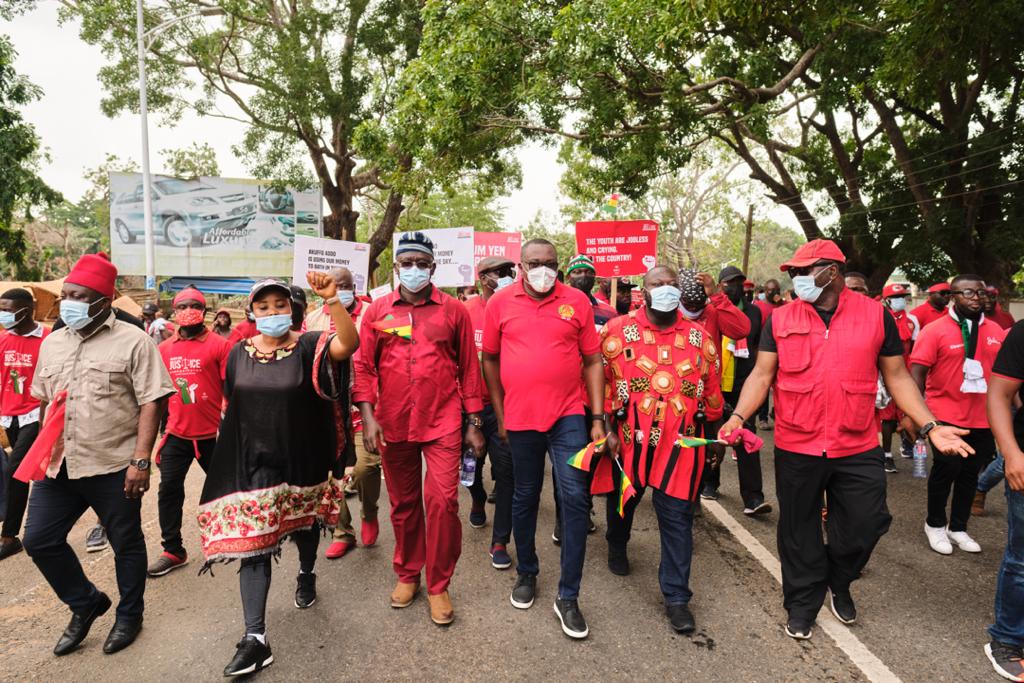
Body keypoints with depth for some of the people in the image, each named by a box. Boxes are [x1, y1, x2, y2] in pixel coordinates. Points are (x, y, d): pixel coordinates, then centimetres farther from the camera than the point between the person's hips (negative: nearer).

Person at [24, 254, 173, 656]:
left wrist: (140, 460, -17)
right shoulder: (51, 343, 11)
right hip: (58, 466, 6)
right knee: (38, 540, 9)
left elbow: (150, 404, -12)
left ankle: (129, 616, 31)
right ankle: (86, 604, 32)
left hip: (114, 467, -6)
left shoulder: (133, 341, -9)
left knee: (126, 544, 9)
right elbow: (44, 402, 20)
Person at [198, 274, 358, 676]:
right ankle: (255, 637, 3)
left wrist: (331, 300, -45)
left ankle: (306, 574, 52)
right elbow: (230, 406, 12)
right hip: (254, 464, 2)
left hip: (302, 462, -1)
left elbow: (348, 343, -33)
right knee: (251, 543, -3)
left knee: (304, 525, 21)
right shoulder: (239, 353, 1)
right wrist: (226, 451, 13)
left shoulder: (308, 347, -12)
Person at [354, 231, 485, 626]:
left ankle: (438, 586, 14)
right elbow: (364, 367, 5)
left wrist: (474, 423, 3)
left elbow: (469, 368, 4)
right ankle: (407, 574, 34)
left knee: (443, 500, -6)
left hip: (442, 423, -1)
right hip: (393, 425, 2)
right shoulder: (377, 312, 5)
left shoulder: (454, 310, 1)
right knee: (403, 503, 14)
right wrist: (368, 416, -6)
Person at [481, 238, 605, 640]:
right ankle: (526, 573, 37)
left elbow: (593, 361, 2)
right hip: (520, 417, 1)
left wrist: (598, 418, -2)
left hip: (568, 416, -1)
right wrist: (499, 414, 7)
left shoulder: (577, 301, -1)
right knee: (524, 498, 14)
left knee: (575, 498, -3)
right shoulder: (500, 303, 0)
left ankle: (568, 596, 12)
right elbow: (490, 358, 8)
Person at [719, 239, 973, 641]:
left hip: (859, 448, 1)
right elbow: (762, 375, -2)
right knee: (799, 532, 12)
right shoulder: (780, 320, -1)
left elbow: (896, 376, 6)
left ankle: (838, 583, 41)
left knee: (865, 525, 10)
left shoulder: (876, 315, 0)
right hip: (796, 448, 0)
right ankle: (803, 603, 34)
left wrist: (929, 426, -3)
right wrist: (739, 416, -17)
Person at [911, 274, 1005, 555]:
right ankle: (935, 524, 25)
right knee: (946, 470, 5)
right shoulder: (935, 330, -10)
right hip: (946, 417, -5)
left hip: (983, 419, 5)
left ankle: (958, 527, 30)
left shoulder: (995, 331, 5)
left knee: (970, 473, 14)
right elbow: (917, 372, -13)